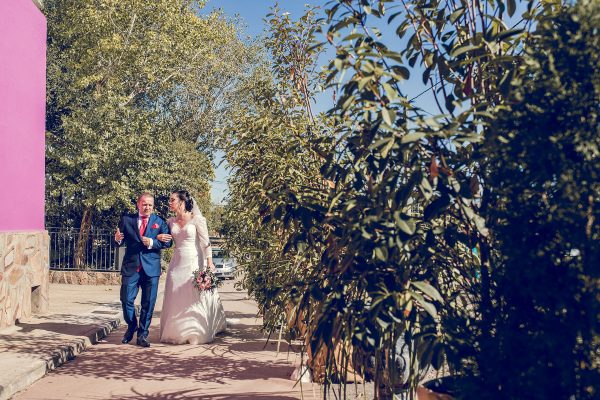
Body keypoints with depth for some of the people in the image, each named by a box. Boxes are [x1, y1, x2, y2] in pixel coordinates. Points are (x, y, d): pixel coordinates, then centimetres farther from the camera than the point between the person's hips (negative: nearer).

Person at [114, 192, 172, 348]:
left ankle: (142, 334, 17)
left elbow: (167, 242, -5)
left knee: (148, 303, 3)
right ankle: (131, 326, 27)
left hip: (151, 268, 0)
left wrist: (152, 243, -19)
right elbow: (121, 242, 6)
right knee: (126, 300, -1)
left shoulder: (160, 222, 5)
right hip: (131, 266, 0)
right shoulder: (126, 220, 7)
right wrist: (118, 239, -17)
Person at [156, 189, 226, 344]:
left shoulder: (196, 219, -7)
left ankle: (197, 334, 13)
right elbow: (166, 240, 17)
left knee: (195, 299, 1)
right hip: (177, 264, 5)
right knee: (176, 300, 5)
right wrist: (158, 237, -6)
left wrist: (209, 262, -15)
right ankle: (176, 333, 17)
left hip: (194, 263, -5)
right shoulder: (171, 221, 7)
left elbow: (206, 242, -9)